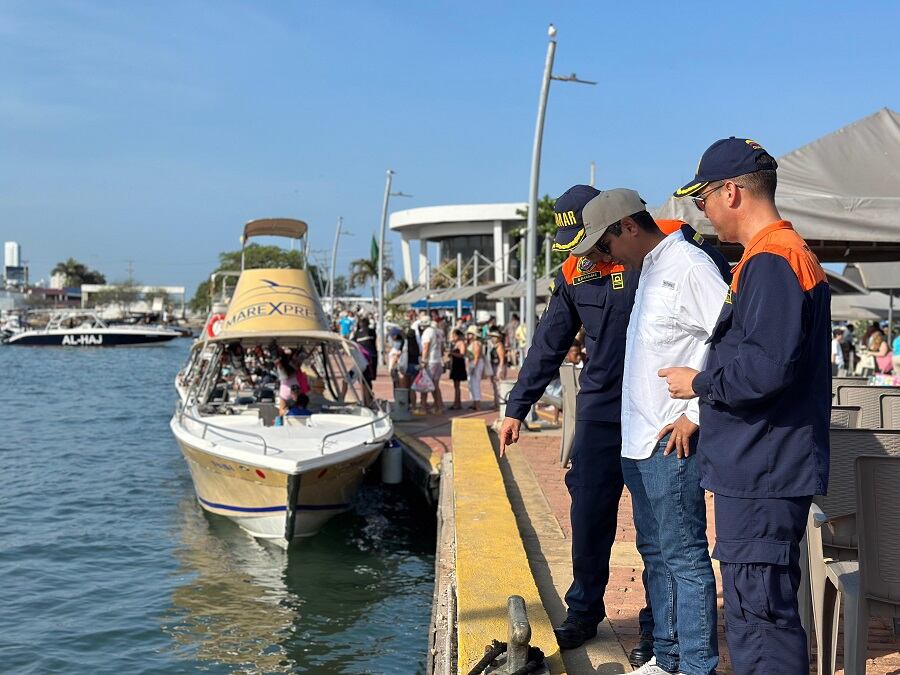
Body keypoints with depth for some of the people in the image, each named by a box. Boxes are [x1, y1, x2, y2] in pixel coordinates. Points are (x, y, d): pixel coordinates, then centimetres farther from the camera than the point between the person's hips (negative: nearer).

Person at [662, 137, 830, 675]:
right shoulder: (791, 254, 18)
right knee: (768, 611, 18)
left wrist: (699, 383, -11)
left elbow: (767, 367, -27)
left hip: (762, 474, -11)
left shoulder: (771, 261, -16)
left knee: (758, 616, -6)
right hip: (764, 471, 11)